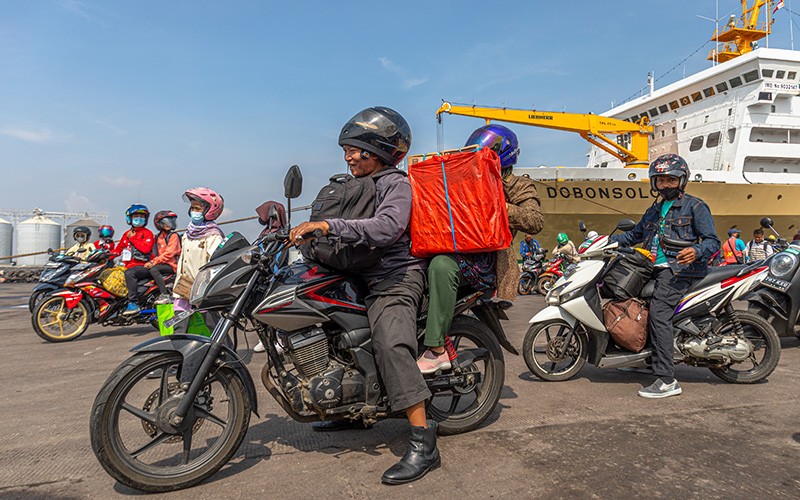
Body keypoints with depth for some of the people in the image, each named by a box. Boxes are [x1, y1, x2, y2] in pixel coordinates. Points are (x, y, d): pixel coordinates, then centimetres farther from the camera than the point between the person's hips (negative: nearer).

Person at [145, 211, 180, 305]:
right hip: (162, 263, 7)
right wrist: (151, 262, 0)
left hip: (172, 265, -7)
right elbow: (156, 253, 20)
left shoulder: (174, 236, -1)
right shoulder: (159, 237, 19)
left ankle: (165, 296, -34)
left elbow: (169, 253, -12)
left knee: (153, 269, -29)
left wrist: (154, 262, -18)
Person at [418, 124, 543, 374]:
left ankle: (436, 351, -33)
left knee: (442, 265, -36)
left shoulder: (517, 186, 10)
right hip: (456, 250, 7)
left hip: (487, 260, -7)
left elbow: (535, 221, -7)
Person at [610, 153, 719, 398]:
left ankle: (667, 380, -26)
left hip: (680, 268, -9)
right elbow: (634, 235, 31)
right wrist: (607, 241, 17)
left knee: (658, 312, -24)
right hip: (658, 268, 9)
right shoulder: (654, 210, 24)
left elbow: (713, 241, -4)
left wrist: (696, 251, -26)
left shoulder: (695, 206, 2)